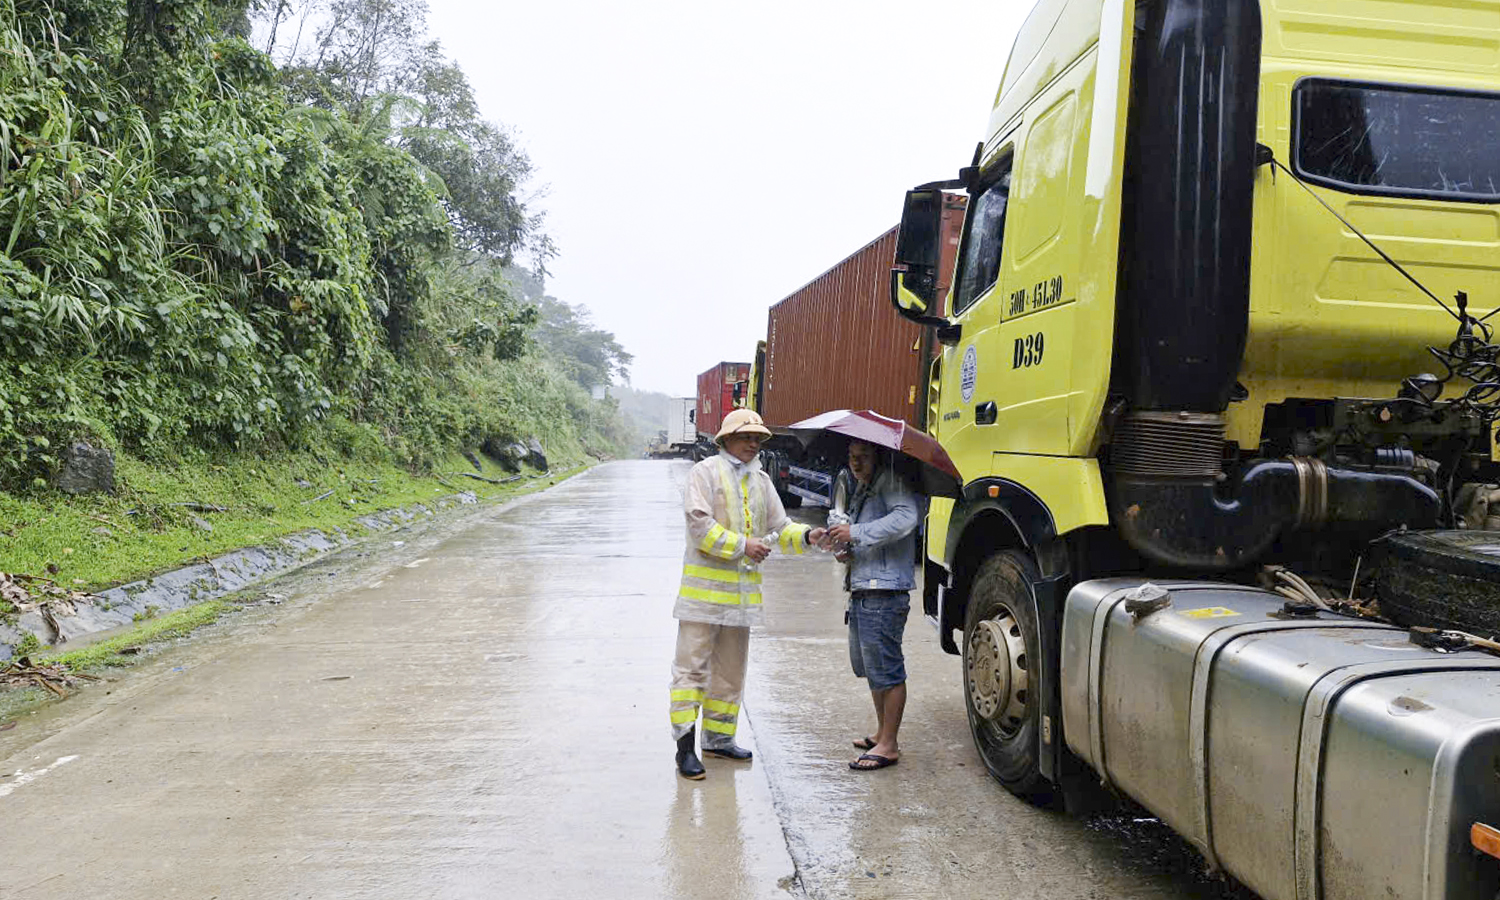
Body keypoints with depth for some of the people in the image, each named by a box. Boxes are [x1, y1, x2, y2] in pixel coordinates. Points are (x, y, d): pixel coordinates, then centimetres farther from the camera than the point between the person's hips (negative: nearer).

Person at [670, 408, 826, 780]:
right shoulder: (705, 472, -4)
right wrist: (741, 545, -16)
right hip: (705, 585, -7)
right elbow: (699, 524, -14)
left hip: (742, 588, 7)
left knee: (731, 669, 13)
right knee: (692, 665, -5)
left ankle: (718, 737, 24)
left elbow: (779, 527, 15)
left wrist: (806, 536, -4)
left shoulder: (761, 481, 16)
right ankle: (685, 743, 0)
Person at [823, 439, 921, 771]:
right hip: (862, 591, 11)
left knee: (886, 670, -5)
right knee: (870, 666, 19)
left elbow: (906, 517, -28)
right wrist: (848, 551, 9)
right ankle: (881, 732, 31)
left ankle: (888, 745, 2)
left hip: (885, 593, -11)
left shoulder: (891, 481, -9)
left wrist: (856, 533, -28)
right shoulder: (862, 489, 21)